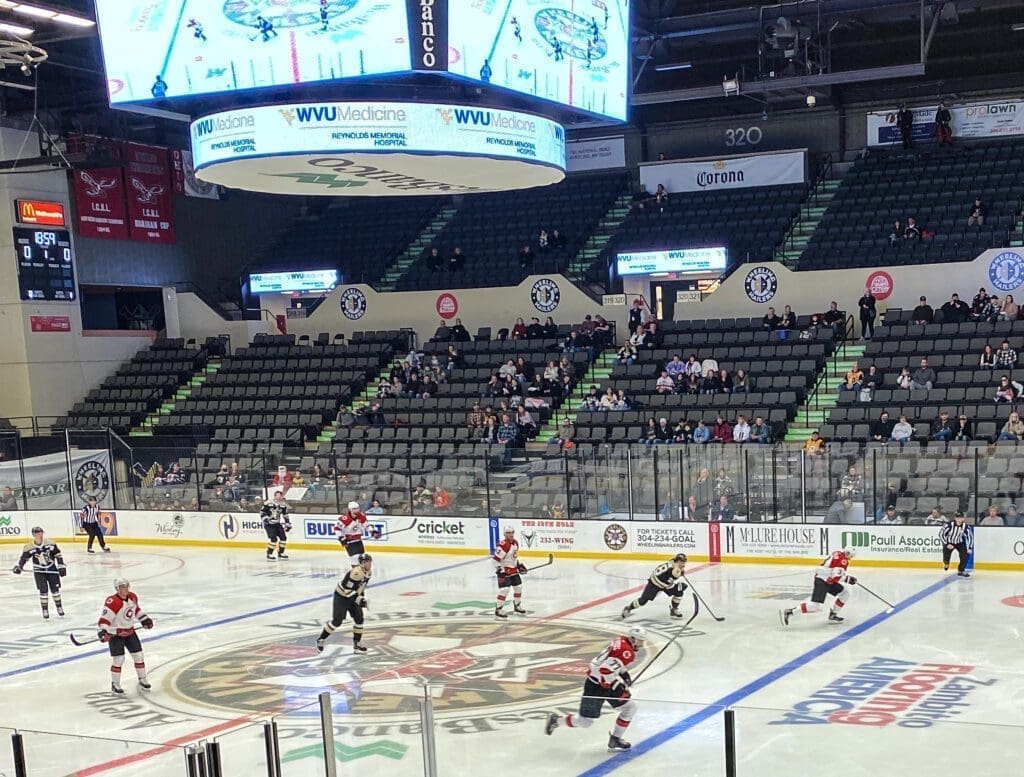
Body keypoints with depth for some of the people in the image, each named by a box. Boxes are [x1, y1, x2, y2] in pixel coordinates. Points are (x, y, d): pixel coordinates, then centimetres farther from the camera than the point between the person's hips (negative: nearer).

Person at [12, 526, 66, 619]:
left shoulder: (50, 542, -15)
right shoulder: (29, 547, -16)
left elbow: (58, 554, -6)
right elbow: (24, 557, -2)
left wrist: (61, 566, -7)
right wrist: (18, 566, -14)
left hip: (52, 568, 1)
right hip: (39, 571, -1)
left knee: (55, 589, 5)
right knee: (43, 590, -9)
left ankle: (59, 608, 22)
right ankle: (45, 610, 3)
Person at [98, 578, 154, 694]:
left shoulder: (132, 597, -3)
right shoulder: (112, 602, -25)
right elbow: (104, 619, -26)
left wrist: (145, 620, 15)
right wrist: (103, 632, -38)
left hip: (130, 631, 7)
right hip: (115, 634, -6)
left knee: (138, 655, 7)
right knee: (118, 659, -9)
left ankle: (142, 680, 21)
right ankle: (115, 684, 8)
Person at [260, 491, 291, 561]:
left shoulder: (283, 505, 3)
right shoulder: (268, 503, -14)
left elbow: (285, 515, 13)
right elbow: (262, 512, -9)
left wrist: (288, 524, 8)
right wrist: (265, 518, -24)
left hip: (277, 524, 6)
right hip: (269, 524, -6)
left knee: (283, 537, 1)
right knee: (273, 538, -19)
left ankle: (281, 553, 17)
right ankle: (269, 554, -9)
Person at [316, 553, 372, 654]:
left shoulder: (368, 572, -3)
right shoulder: (356, 573, -32)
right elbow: (347, 590, -32)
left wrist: (363, 597, 9)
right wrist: (359, 599, -30)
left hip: (353, 597, 8)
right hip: (341, 596, -8)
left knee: (359, 618, 2)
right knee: (337, 621, -7)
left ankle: (357, 642, 15)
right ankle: (321, 639, 10)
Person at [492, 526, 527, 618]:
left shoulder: (515, 542, 5)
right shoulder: (503, 545, -24)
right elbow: (495, 559, -26)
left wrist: (519, 564, 16)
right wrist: (499, 569, -28)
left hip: (514, 570, 9)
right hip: (504, 571, -9)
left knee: (518, 587, 17)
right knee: (504, 589, -16)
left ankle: (517, 607, 35)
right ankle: (498, 610, -10)